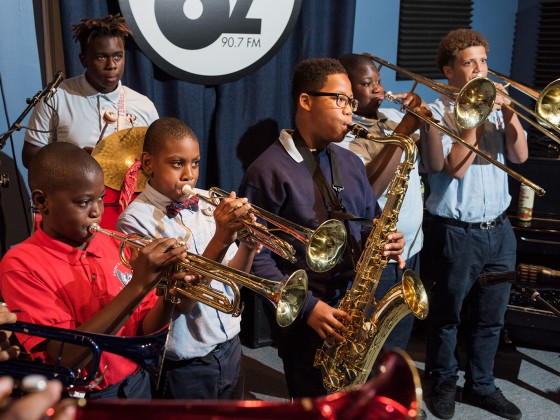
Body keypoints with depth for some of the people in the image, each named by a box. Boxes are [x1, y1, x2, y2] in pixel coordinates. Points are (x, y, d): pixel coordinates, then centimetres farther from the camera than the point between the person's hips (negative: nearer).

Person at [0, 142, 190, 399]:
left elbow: (144, 330, -1)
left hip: (136, 384, 4)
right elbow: (67, 358, -25)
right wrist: (137, 286, -31)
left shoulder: (114, 246, -3)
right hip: (79, 397, -4)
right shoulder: (21, 265, -17)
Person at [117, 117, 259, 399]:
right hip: (184, 365, -5)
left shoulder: (208, 202, 0)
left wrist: (248, 245, -15)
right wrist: (220, 241, -30)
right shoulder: (136, 220, -15)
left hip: (230, 347, 5)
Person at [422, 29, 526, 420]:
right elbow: (456, 167, -18)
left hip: (499, 229, 5)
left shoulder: (496, 105, 9)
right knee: (448, 315, 11)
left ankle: (481, 384, 32)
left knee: (491, 316, 15)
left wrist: (508, 111, -11)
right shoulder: (438, 112, -8)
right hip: (456, 232, -5)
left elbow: (520, 155, 1)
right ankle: (444, 383, 30)